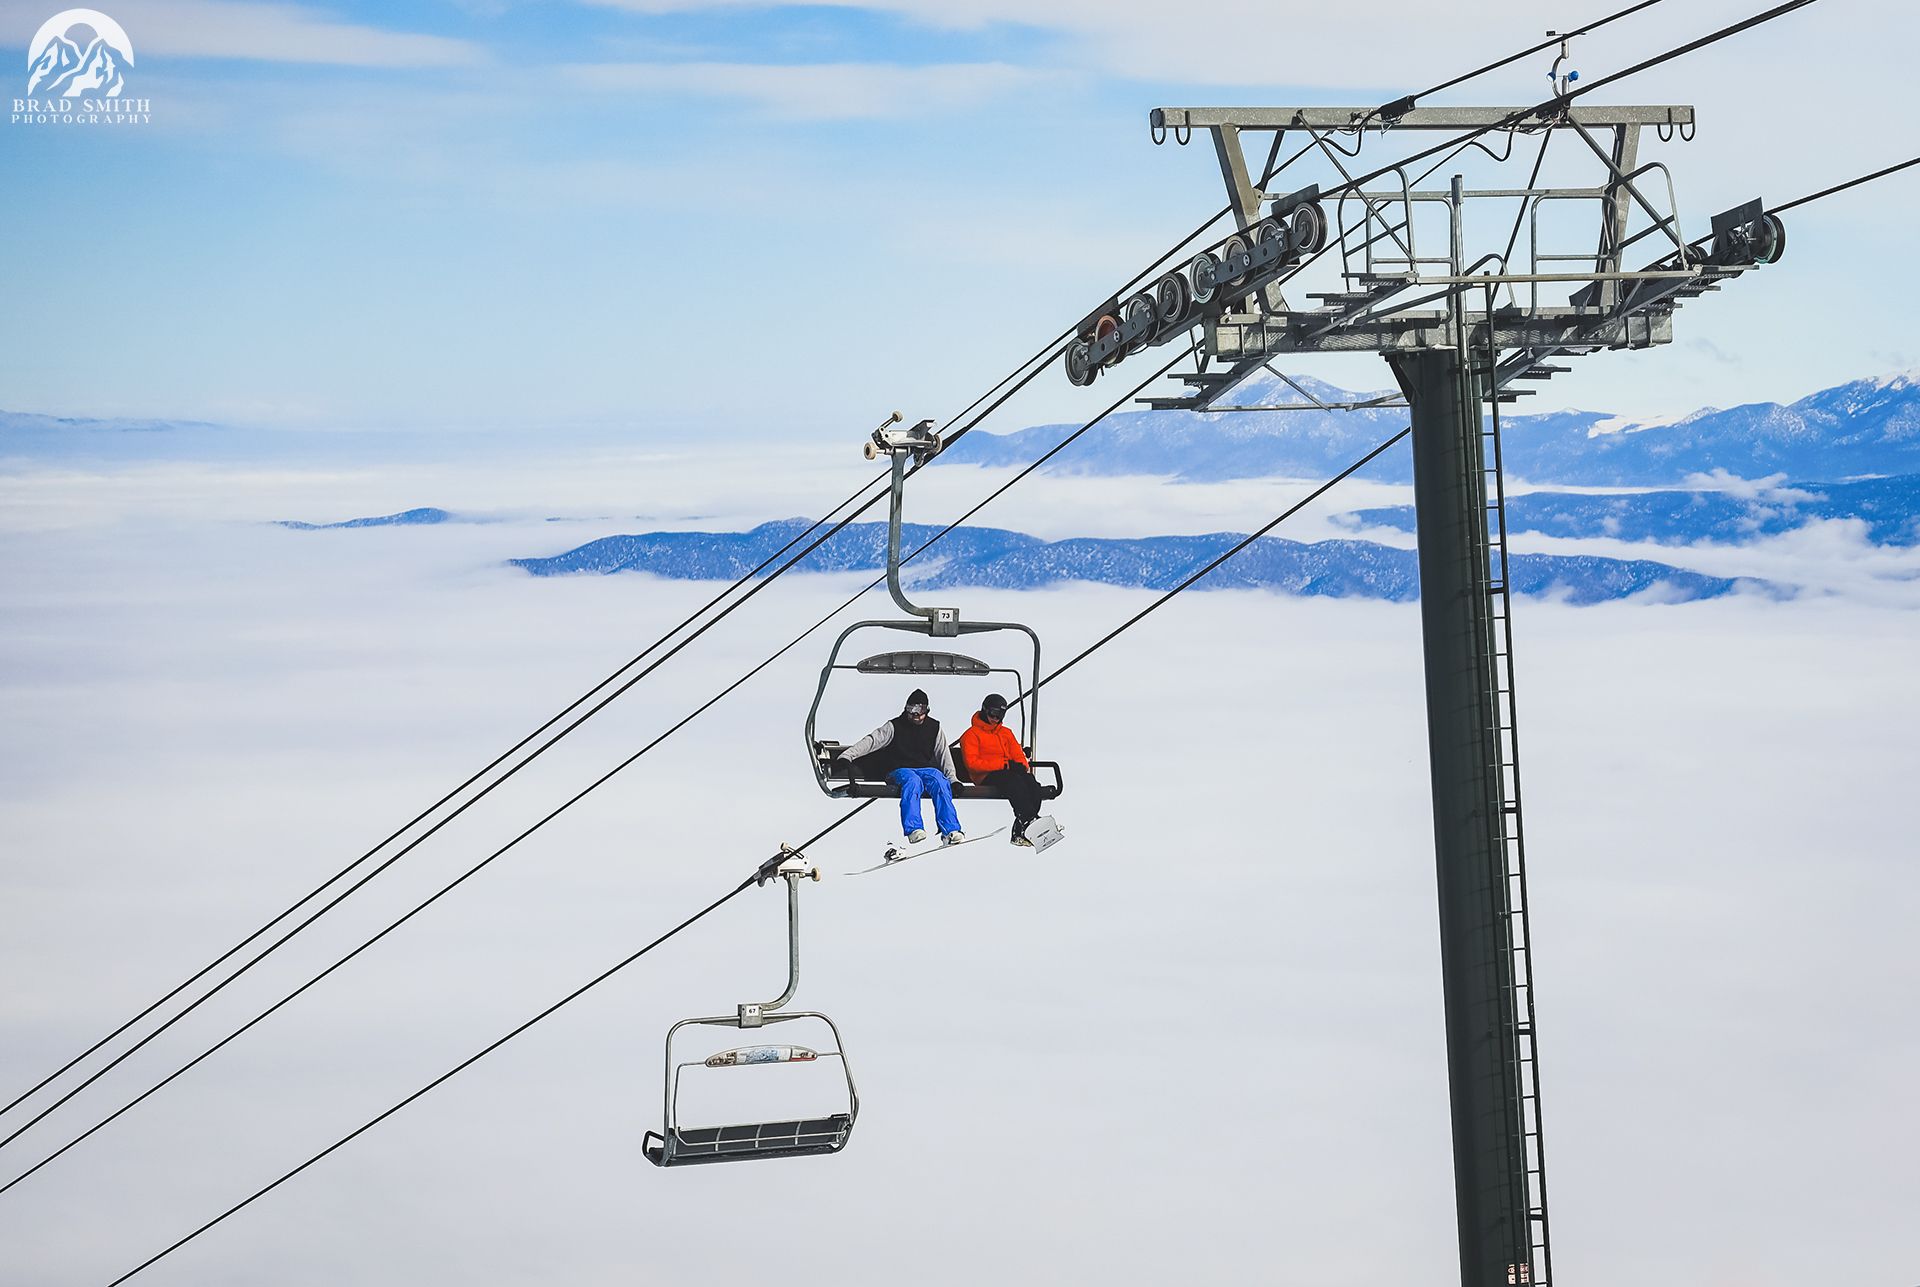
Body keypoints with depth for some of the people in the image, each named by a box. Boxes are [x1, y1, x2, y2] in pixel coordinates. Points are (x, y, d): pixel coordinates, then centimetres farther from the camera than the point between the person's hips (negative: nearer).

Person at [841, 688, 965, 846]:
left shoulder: (934, 727, 15)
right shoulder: (895, 726, 7)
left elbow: (943, 754, 18)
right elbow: (872, 741, -1)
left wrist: (952, 779, 6)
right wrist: (846, 756, -13)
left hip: (927, 768, 2)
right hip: (900, 770, -2)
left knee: (940, 783, -33)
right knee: (913, 781, -38)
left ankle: (950, 831, -43)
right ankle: (913, 829, -53)